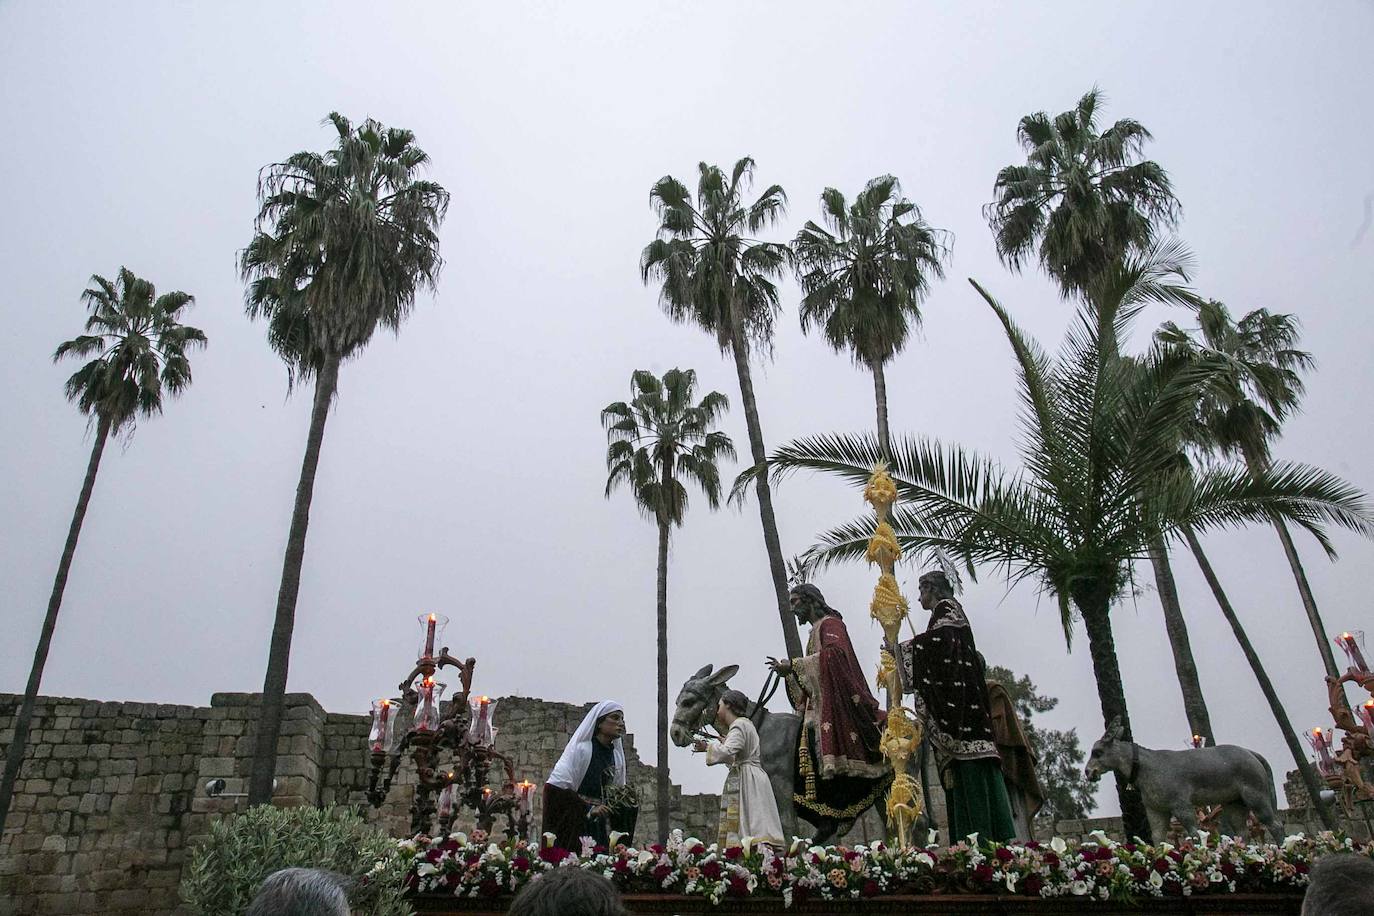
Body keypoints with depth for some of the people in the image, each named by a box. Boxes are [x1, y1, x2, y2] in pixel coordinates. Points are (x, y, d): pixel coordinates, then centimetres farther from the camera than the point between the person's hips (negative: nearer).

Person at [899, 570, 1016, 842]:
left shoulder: (945, 608, 2)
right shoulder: (951, 610, 28)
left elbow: (940, 637, -16)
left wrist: (901, 647, -9)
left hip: (954, 693, -9)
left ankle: (982, 837, -23)